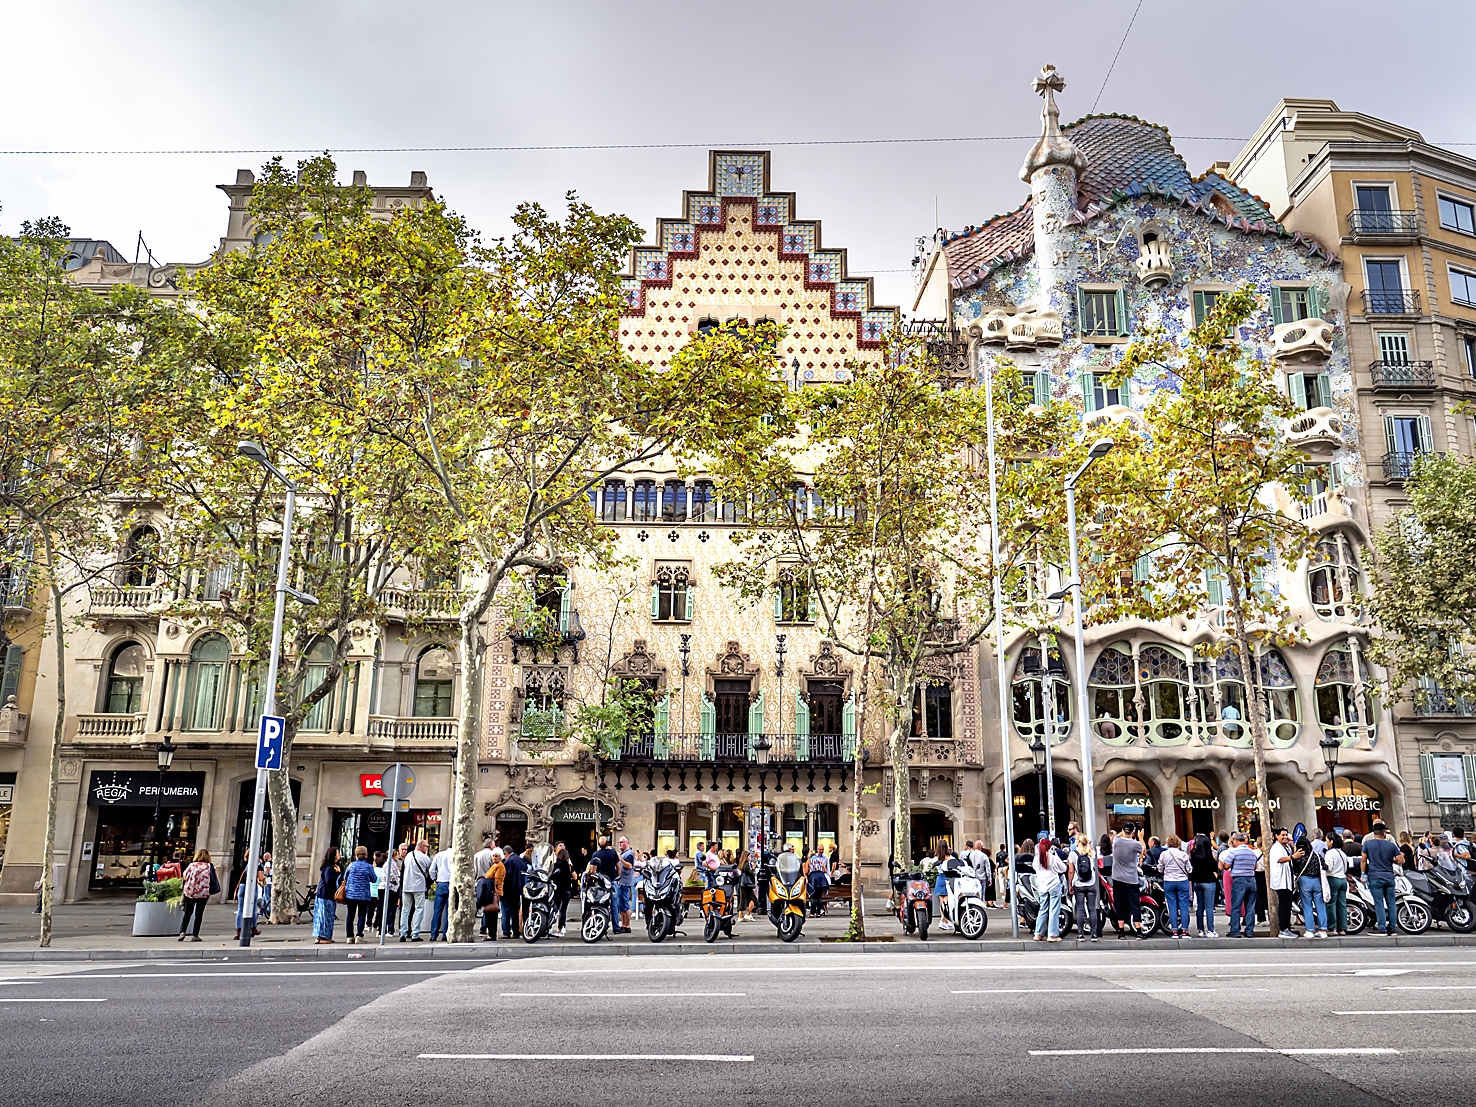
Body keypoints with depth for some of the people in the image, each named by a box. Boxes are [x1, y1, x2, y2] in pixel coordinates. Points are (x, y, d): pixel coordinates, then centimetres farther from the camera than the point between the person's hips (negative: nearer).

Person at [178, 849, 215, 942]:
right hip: (203, 893, -1)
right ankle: (194, 935, 3)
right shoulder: (209, 866, -1)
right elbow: (213, 879, -5)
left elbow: (185, 876, 0)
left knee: (187, 913, 14)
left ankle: (182, 932, -1)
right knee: (199, 914, 6)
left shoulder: (192, 865, 2)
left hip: (189, 892, 1)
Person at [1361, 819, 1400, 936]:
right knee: (1391, 903, 9)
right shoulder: (1391, 845, 2)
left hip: (1375, 876, -2)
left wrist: (1363, 874, 8)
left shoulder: (1367, 843, 0)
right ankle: (1392, 928, 12)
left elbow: (1363, 860, 0)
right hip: (1389, 876, 2)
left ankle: (1382, 929, -4)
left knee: (1379, 903, -1)